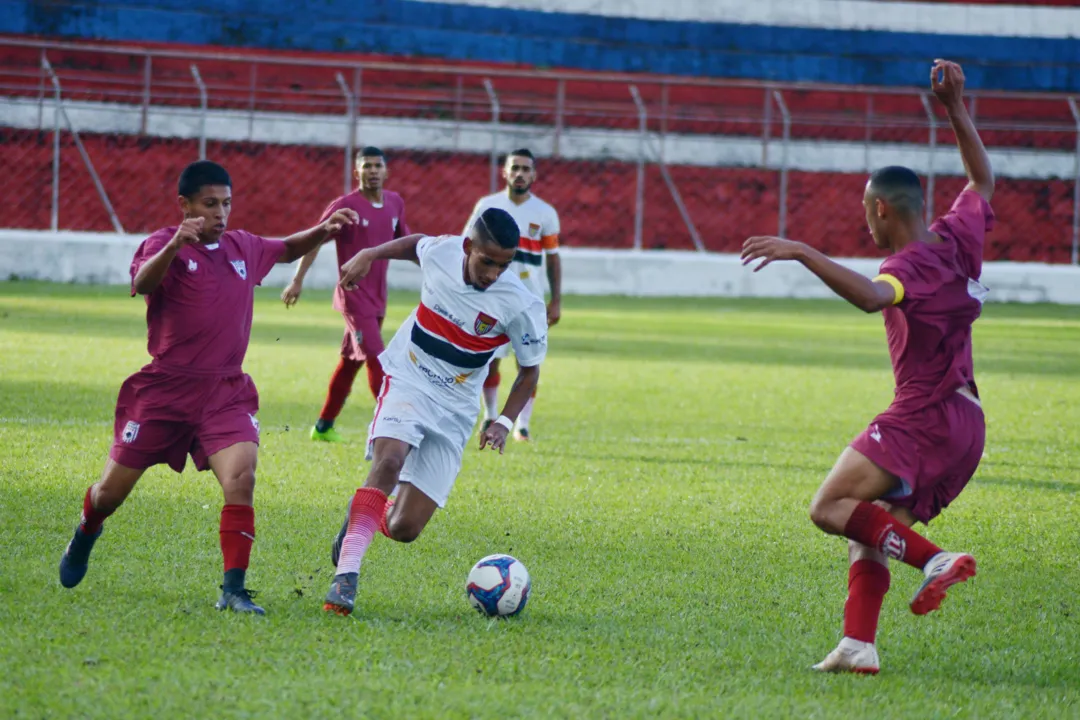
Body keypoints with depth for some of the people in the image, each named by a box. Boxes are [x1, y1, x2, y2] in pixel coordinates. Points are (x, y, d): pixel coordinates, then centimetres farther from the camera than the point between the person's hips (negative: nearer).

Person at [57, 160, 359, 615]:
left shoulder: (243, 248, 10)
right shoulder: (165, 244, -8)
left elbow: (288, 250, 31)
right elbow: (142, 282, -30)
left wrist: (322, 231, 11)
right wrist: (174, 246, -49)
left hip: (226, 393, 3)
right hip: (164, 389, -3)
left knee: (241, 477, -22)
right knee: (114, 489, 7)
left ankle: (234, 590, -19)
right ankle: (83, 540, 42)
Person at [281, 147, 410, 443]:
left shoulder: (395, 203, 7)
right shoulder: (345, 206, -12)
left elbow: (403, 240, 22)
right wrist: (298, 280, -17)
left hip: (377, 297, 7)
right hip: (355, 296, -7)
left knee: (351, 361, 13)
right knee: (376, 360, -12)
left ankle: (324, 426, 23)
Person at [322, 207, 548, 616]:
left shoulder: (521, 306, -16)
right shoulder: (439, 252, -10)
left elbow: (529, 369, -2)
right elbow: (415, 244, 17)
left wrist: (505, 422, -13)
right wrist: (369, 255, 7)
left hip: (453, 412, 0)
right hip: (407, 384, 0)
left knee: (403, 530, -7)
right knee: (389, 461, -33)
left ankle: (363, 518, 29)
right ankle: (346, 572, -35)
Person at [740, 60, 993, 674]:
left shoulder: (910, 266, -17)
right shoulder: (959, 236, 7)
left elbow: (871, 296, -41)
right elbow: (984, 182, 28)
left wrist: (803, 253, -43)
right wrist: (957, 108, 27)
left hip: (922, 418, -9)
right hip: (966, 425, 9)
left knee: (830, 508, -13)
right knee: (869, 529, 10)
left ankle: (934, 559, -23)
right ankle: (859, 646, 2)